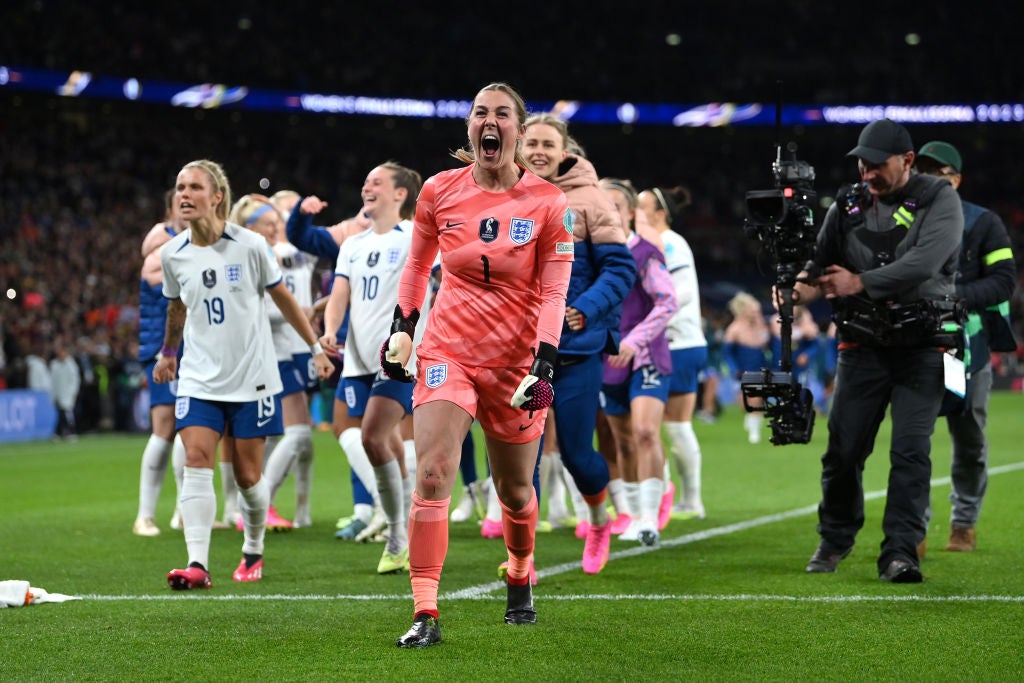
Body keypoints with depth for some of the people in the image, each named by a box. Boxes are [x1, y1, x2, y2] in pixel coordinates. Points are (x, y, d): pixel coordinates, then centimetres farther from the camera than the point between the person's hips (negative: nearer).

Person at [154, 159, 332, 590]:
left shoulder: (250, 246, -9)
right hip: (199, 377, 2)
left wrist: (316, 348, 7)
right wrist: (168, 353, 30)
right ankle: (197, 564, -21)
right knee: (197, 461, -16)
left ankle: (253, 553, 28)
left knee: (247, 475, 3)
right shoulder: (172, 254, 0)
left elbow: (284, 299, 4)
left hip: (251, 377, -2)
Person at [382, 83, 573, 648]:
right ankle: (425, 614, -16)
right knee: (431, 476, -17)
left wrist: (544, 365, -17)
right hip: (447, 352, 0)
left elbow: (553, 292, -7)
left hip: (515, 361, 0)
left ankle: (520, 581, 43)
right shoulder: (439, 192, -1)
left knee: (515, 491, 12)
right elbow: (417, 264, 16)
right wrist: (402, 328, 9)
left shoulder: (548, 203, -6)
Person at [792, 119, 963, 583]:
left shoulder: (938, 200, -5)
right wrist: (799, 288, -19)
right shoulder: (848, 206, 6)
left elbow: (925, 261, -20)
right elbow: (822, 265, 3)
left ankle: (900, 552, -9)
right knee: (844, 447, 3)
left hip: (922, 348, -3)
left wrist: (862, 281, -21)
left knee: (910, 449, -11)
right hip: (863, 347, 3)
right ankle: (835, 539, 24)